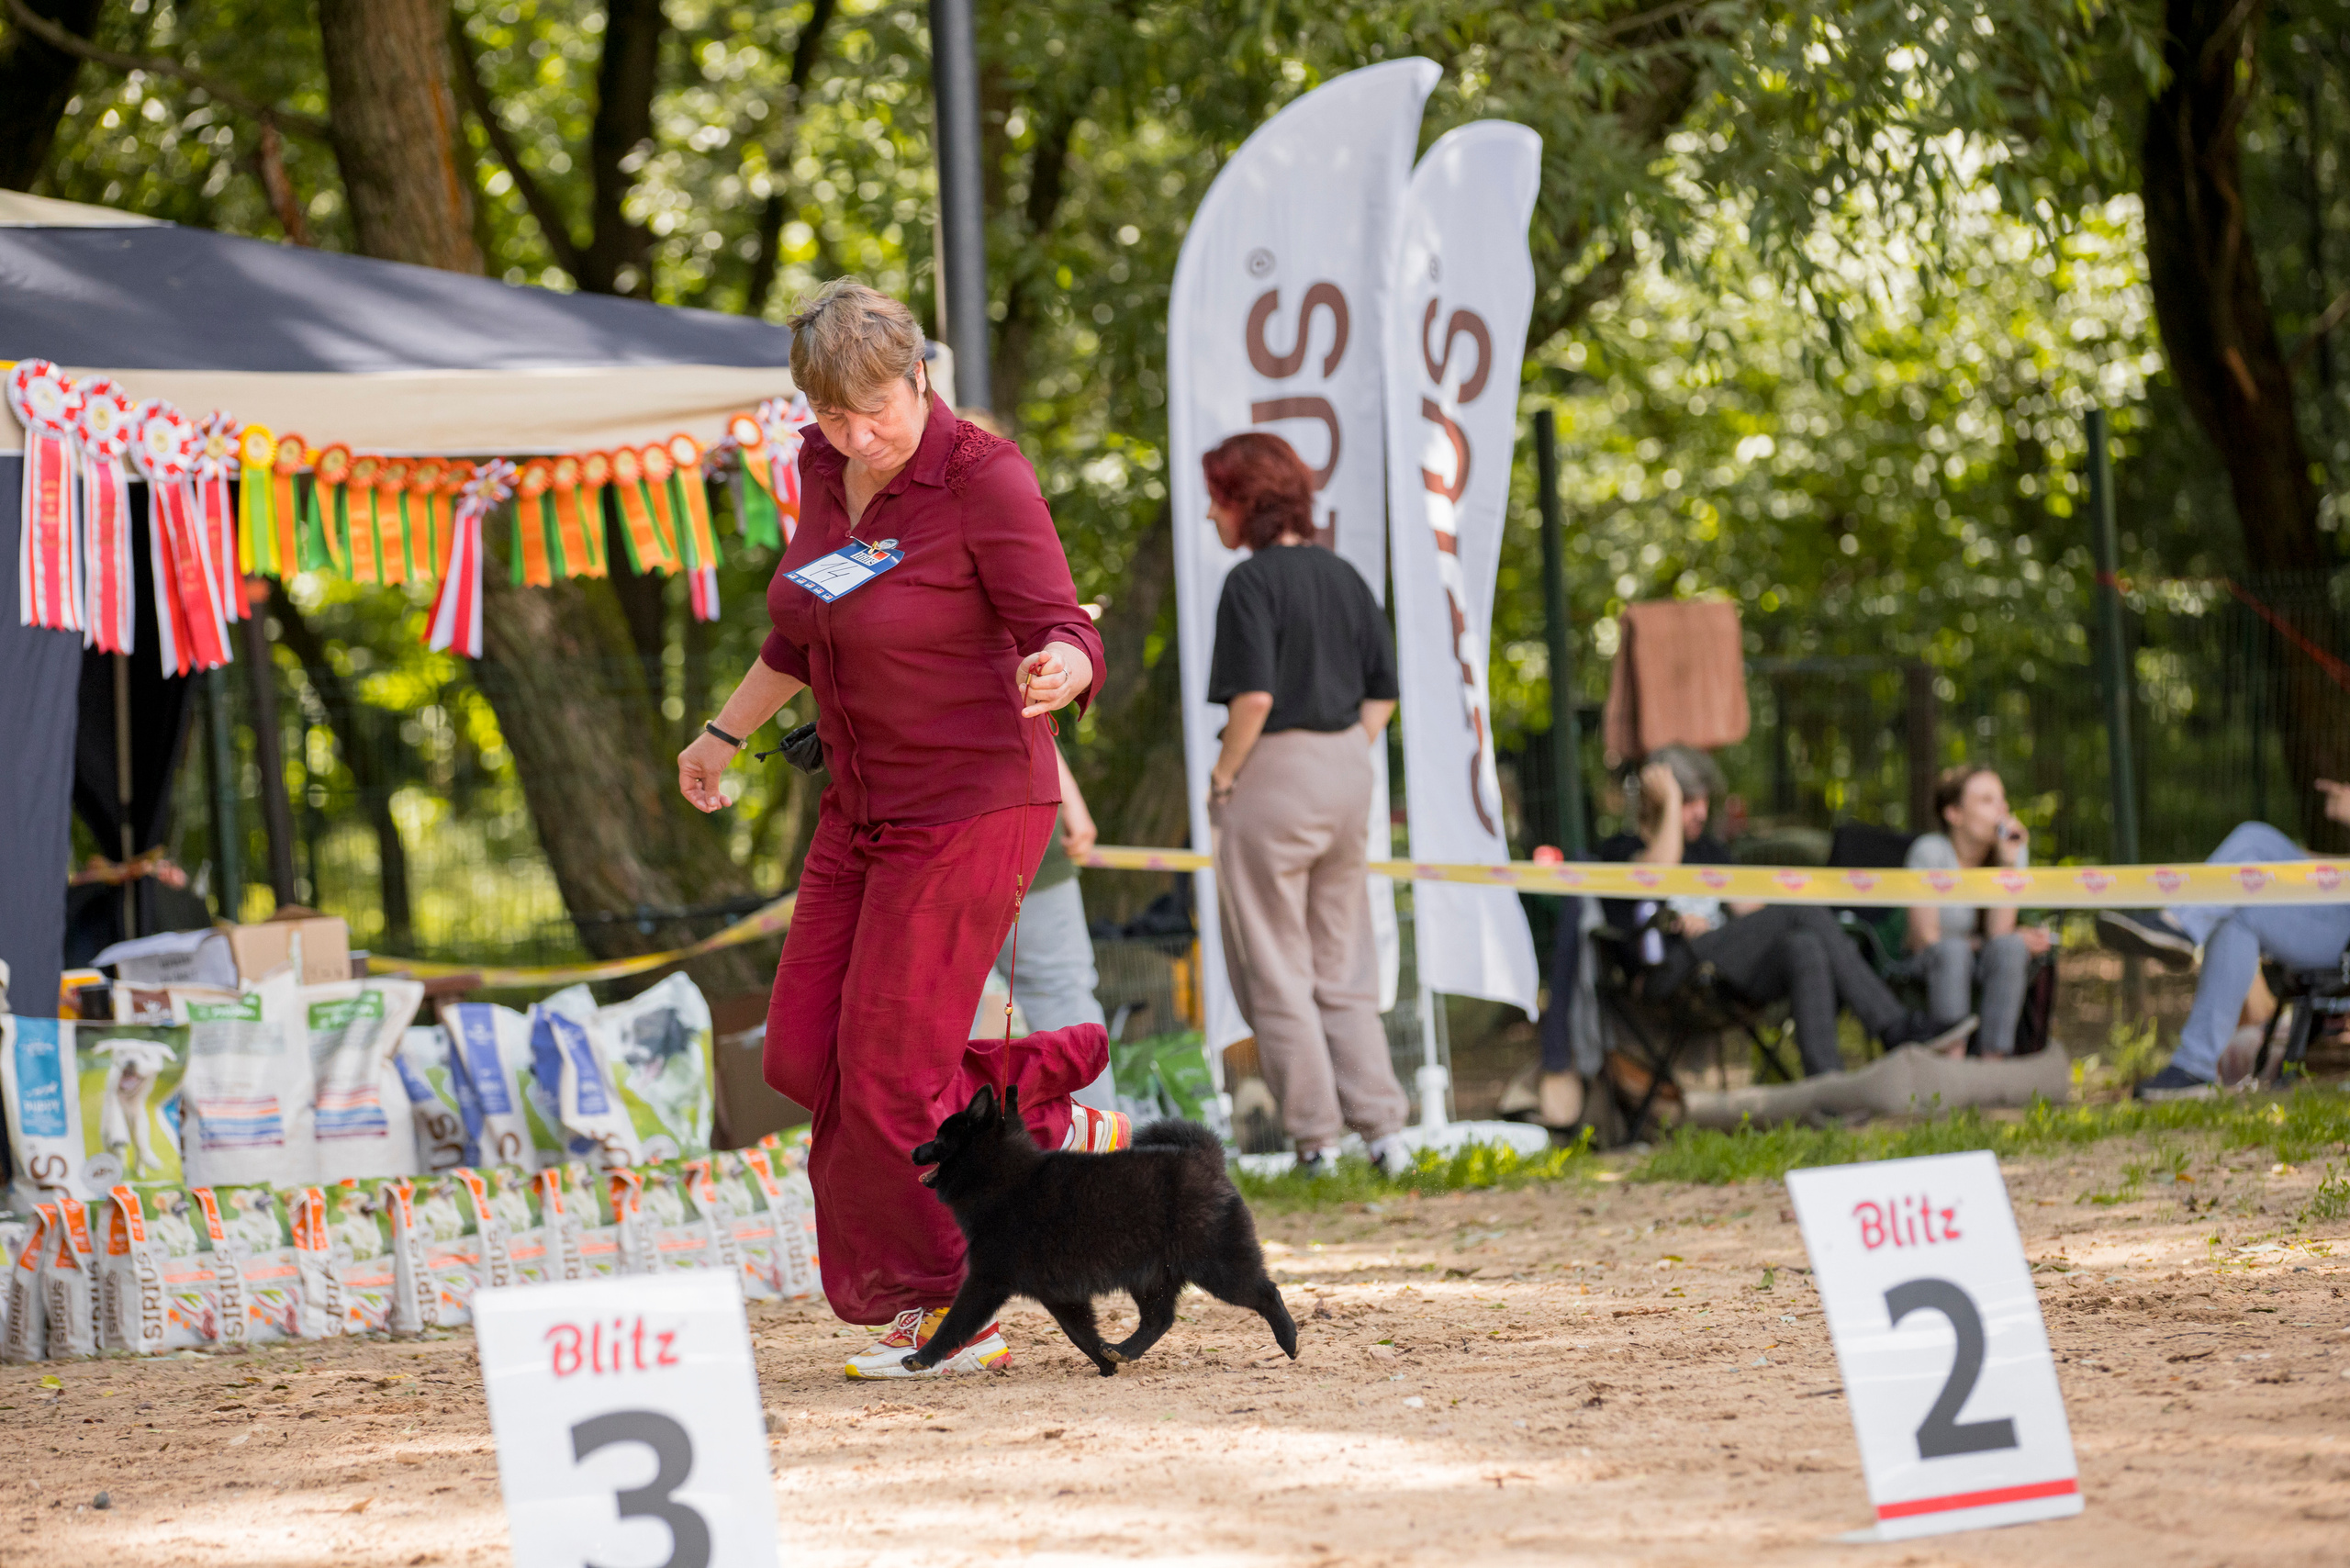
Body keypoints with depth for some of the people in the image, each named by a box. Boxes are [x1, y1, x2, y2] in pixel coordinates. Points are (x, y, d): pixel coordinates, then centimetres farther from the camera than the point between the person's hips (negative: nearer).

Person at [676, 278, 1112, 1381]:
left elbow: (1068, 638, -24)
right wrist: (726, 730, 28)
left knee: (890, 1067, -7)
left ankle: (957, 1313, 6)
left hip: (974, 805, -8)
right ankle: (1034, 1082, 18)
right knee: (805, 1054, 3)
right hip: (866, 811, 8)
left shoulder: (982, 477, -19)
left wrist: (1053, 674, -47)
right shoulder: (829, 466, 3)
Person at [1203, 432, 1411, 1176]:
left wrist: (1222, 775, -9)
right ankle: (1382, 1128, 9)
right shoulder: (1343, 576, 9)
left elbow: (1254, 696, -22)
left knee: (1275, 971, 3)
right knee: (1344, 967, 14)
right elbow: (1382, 690, 11)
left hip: (1275, 775, -7)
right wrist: (1347, 759, 15)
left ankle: (1316, 1140, 3)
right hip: (1348, 770, 7)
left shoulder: (1252, 581, -13)